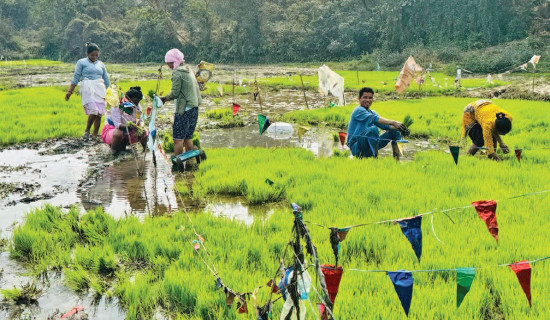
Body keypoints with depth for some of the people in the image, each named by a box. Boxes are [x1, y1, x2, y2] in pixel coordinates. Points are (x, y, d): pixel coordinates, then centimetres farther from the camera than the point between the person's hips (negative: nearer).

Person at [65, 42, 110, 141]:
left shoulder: (101, 64, 21)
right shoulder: (81, 62, 9)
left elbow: (106, 80, 25)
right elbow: (76, 78, 4)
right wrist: (70, 91, -2)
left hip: (100, 89, 4)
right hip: (87, 89, -4)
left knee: (99, 113, -3)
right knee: (94, 110, -18)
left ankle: (95, 135, 4)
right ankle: (86, 131, -2)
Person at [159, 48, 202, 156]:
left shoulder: (177, 72, -11)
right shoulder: (189, 70, 16)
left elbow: (175, 93, -14)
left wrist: (165, 98, 2)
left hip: (184, 109, -9)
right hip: (194, 107, 9)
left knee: (178, 139, -4)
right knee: (188, 138, 13)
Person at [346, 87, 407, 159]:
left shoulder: (372, 112, 17)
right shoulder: (358, 110, -10)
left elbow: (383, 125, 5)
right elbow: (374, 118, -27)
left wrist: (396, 127, -15)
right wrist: (393, 122, -34)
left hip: (369, 146, 9)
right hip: (356, 147, -9)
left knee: (395, 130, 6)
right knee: (373, 129, -35)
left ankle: (397, 159, -8)